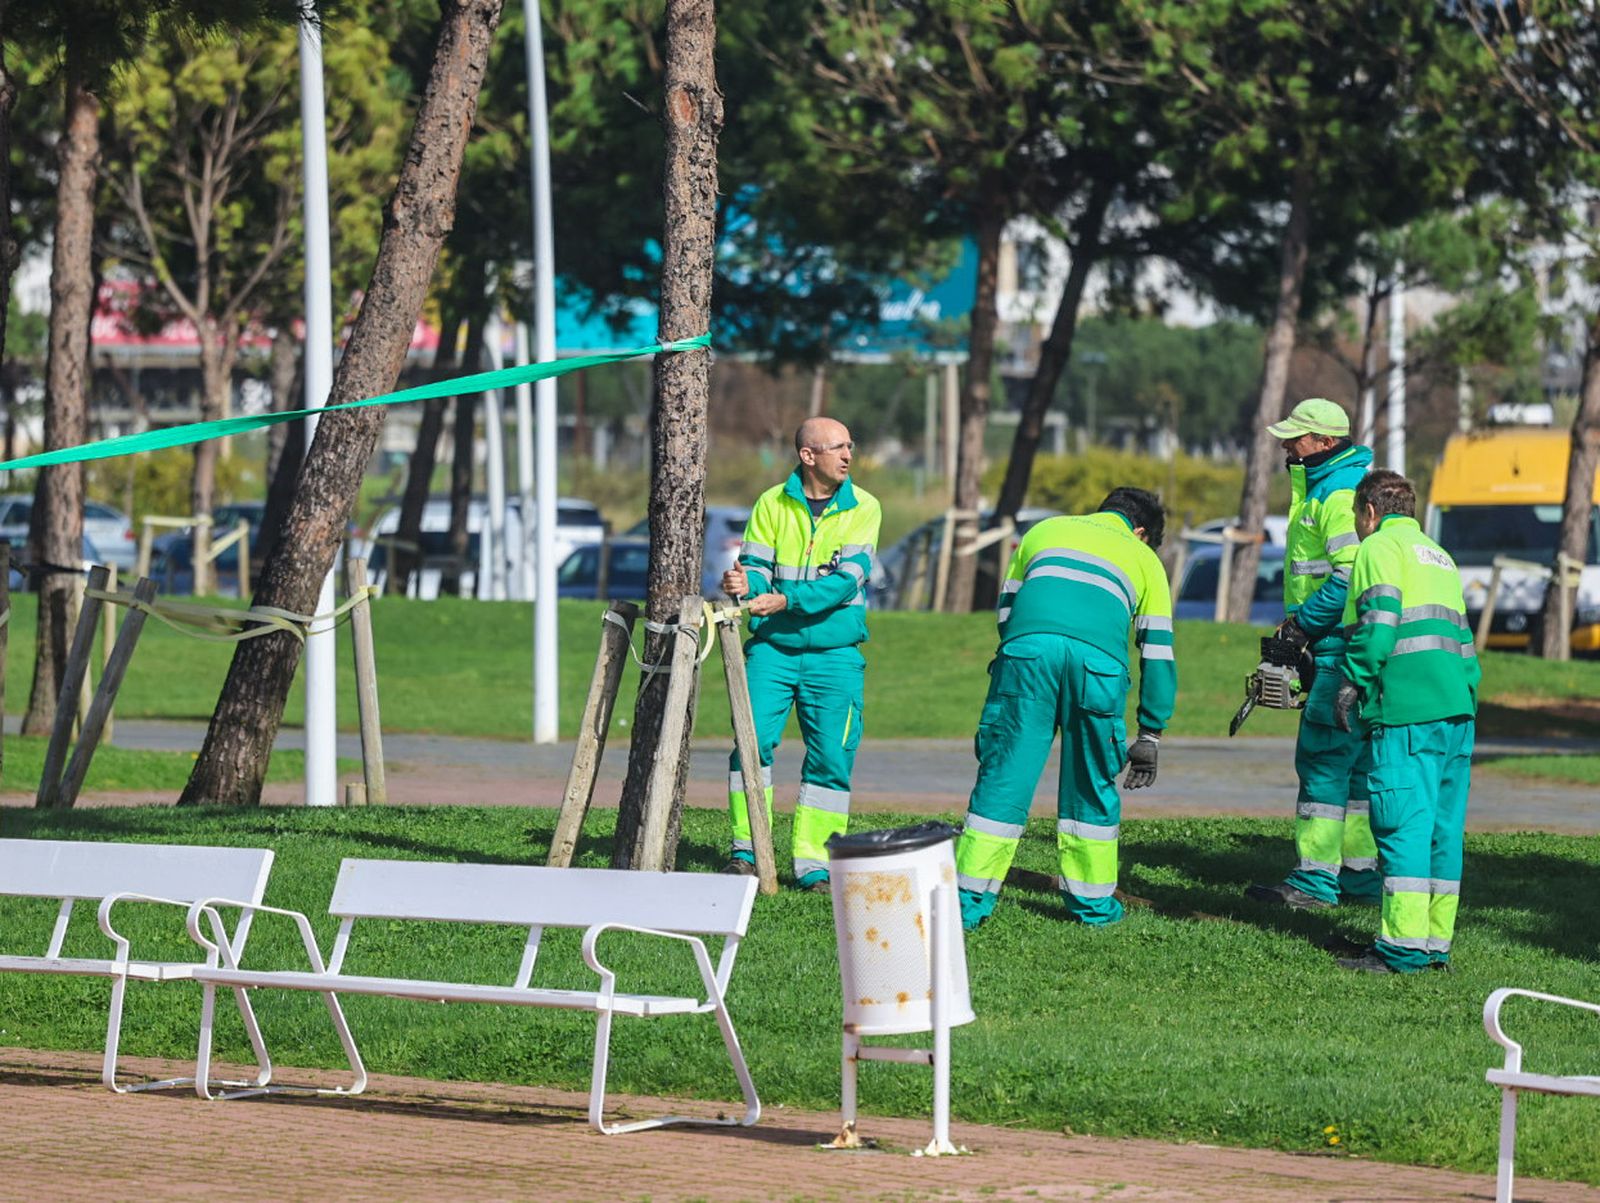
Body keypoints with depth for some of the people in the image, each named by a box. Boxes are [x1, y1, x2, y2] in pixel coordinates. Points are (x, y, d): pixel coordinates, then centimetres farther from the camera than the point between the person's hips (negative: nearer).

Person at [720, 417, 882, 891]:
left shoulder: (863, 507, 0)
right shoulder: (772, 503, 4)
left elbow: (848, 580, -10)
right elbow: (757, 565, 1)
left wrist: (786, 600, -20)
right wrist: (745, 584, -23)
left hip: (835, 653, 0)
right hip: (772, 646, 0)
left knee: (831, 757, -2)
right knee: (753, 740, -11)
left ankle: (813, 864, 6)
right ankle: (747, 850, 0)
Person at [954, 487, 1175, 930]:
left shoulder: (1045, 531, 35)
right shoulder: (1143, 559, 30)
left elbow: (1005, 611, 33)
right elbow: (1158, 652, 25)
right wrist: (1150, 736, 28)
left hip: (1028, 647, 1)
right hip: (1099, 657, -1)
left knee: (1004, 775, 2)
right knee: (1092, 782, 14)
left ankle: (969, 901, 0)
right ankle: (1093, 901, 21)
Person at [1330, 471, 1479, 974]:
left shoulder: (1379, 548, 2)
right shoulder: (1439, 556, 27)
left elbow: (1378, 624, -11)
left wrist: (1351, 683, -5)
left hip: (1407, 710, -8)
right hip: (1456, 709, 8)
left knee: (1403, 824, -9)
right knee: (1443, 828, 9)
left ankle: (1402, 946, -12)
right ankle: (1436, 942, 11)